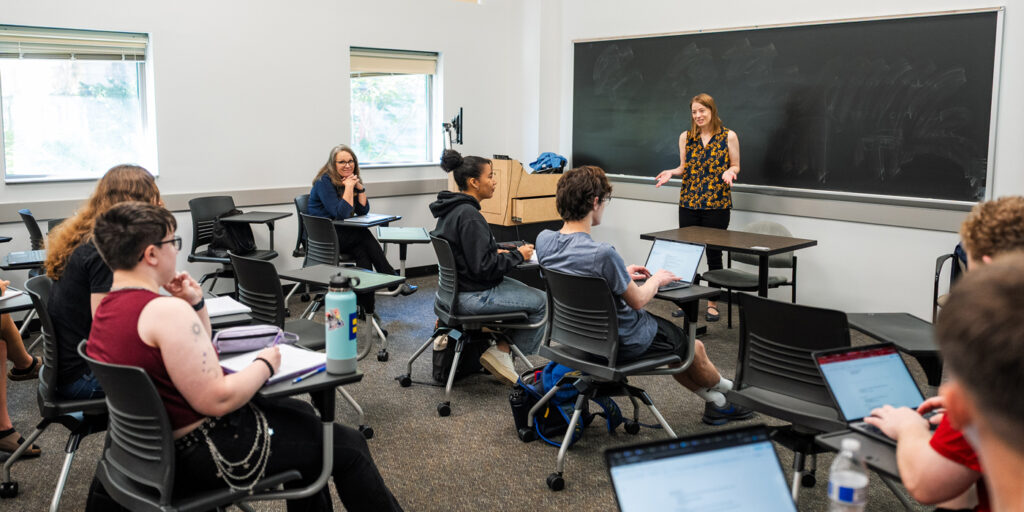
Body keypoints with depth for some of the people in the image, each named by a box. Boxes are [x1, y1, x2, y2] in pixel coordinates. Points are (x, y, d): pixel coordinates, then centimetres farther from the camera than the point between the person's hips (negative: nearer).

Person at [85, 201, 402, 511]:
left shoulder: (106, 310, 7)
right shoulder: (166, 311, -26)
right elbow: (218, 399, -28)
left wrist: (196, 305, 4)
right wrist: (265, 365, -11)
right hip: (203, 457, -10)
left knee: (301, 414, 28)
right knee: (348, 447, 3)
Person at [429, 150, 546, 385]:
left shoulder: (451, 209, 6)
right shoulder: (469, 216, -24)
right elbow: (483, 267, -25)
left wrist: (496, 253, 10)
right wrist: (517, 255, -13)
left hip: (458, 285, 10)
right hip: (473, 295, -10)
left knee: (527, 291, 22)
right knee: (542, 302, 0)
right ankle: (502, 352, 7)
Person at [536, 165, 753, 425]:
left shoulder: (544, 240, -12)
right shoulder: (602, 254, -35)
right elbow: (638, 300, -20)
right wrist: (656, 279, 1)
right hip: (624, 342, -7)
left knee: (674, 345, 29)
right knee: (693, 347, 21)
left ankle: (717, 403, 41)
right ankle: (727, 389, 50)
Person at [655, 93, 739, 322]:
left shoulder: (729, 136, 0)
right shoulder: (686, 137, 9)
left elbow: (735, 166, 4)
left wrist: (729, 172, -18)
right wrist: (671, 172, -4)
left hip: (717, 204, -3)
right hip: (689, 202, 3)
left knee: (714, 253, 3)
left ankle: (713, 303, 14)